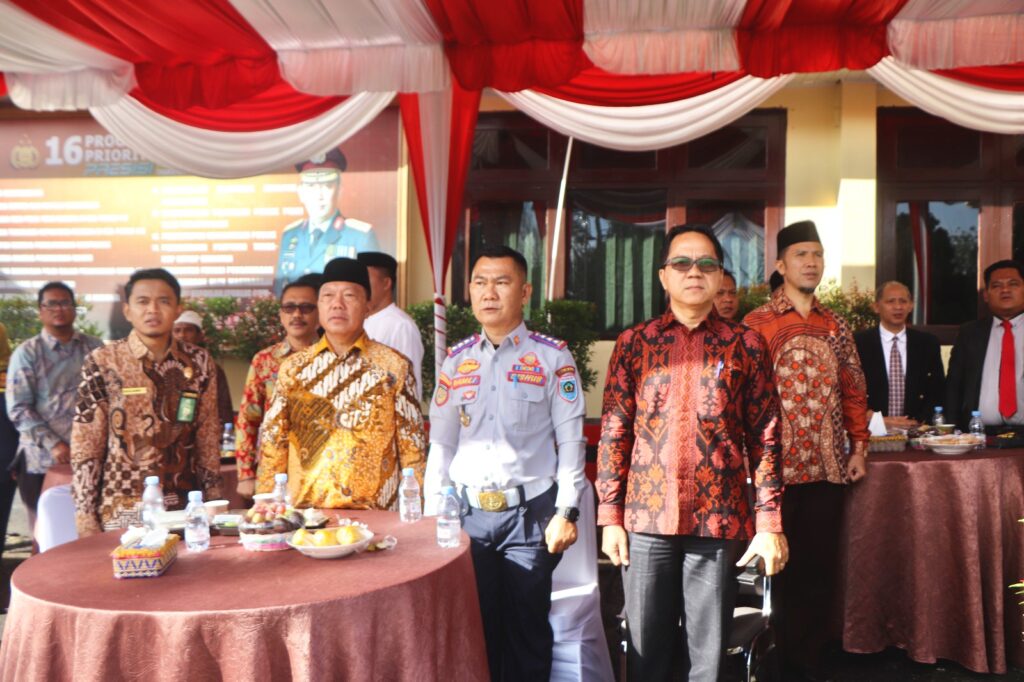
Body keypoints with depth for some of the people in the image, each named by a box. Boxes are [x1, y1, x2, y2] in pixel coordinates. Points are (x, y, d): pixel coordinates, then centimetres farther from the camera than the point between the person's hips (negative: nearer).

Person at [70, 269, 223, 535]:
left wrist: (213, 502, 5)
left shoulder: (199, 362, 3)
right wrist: (85, 515, -6)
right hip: (120, 510, -2)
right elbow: (85, 444, -3)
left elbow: (208, 437, 7)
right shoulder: (102, 362, -4)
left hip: (184, 506, 2)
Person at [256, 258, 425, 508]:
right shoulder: (293, 367, 5)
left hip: (375, 514, -1)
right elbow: (273, 445, 8)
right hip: (305, 513, 2)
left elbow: (412, 448, 0)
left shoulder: (394, 367, -1)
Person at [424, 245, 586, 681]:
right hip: (469, 512, 3)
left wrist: (566, 512, -10)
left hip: (530, 512, -3)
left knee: (526, 630, 6)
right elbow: (441, 444, 10)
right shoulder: (456, 360, 8)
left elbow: (570, 442, -4)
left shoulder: (552, 357, -2)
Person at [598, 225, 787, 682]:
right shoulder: (633, 343, 5)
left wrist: (769, 523, -2)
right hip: (647, 518, 1)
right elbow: (613, 433, 4)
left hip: (719, 520, 0)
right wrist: (610, 517, 0)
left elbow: (764, 438, 3)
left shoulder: (746, 346, 4)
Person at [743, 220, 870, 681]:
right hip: (777, 467, -4)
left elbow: (853, 391, 13)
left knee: (820, 565, 10)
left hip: (829, 467, 4)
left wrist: (859, 448, 7)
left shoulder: (835, 326, 11)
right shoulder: (756, 325, -3)